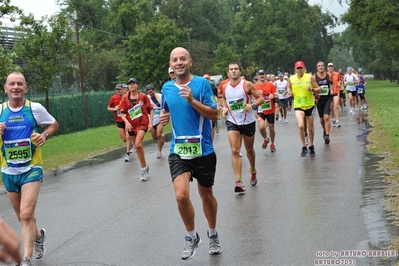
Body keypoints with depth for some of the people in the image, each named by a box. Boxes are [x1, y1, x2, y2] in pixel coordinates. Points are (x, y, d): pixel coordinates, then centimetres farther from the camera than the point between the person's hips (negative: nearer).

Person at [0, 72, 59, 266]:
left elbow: (54, 125, 9)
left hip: (31, 169, -3)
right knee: (22, 217, 16)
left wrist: (45, 135, -12)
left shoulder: (35, 108, -5)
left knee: (26, 215, -17)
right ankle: (38, 235, 47)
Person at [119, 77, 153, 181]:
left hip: (142, 123, -3)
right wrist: (127, 122, -15)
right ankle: (144, 167, 25)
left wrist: (150, 122, -8)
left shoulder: (143, 96, -3)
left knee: (138, 145, -21)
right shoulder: (125, 98, 2)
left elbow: (150, 110, 1)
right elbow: (122, 113, 1)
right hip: (131, 125, 4)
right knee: (137, 146, 9)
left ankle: (144, 168, -8)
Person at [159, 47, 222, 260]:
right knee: (181, 195, -15)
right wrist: (163, 117, -1)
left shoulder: (202, 83, -8)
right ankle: (192, 237, 10)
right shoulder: (167, 88, 4)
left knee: (206, 195, 14)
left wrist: (192, 101, -22)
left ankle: (213, 234, 38)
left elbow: (214, 115, -11)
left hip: (203, 150, -2)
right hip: (178, 150, 2)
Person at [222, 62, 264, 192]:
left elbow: (261, 98, -8)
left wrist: (253, 105, -26)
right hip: (232, 122, 1)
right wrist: (224, 108, 4)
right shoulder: (225, 87, 1)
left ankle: (253, 171, 44)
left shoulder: (247, 85, -9)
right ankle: (239, 182, -15)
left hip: (248, 121, -1)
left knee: (249, 149, 16)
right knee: (235, 151, -12)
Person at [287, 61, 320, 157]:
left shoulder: (309, 77, -6)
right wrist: (289, 91, -2)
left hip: (310, 105, 0)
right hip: (298, 106, 0)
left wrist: (311, 89, -23)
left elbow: (318, 89, -3)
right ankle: (304, 147, -4)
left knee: (310, 128, 11)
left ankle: (311, 146, 30)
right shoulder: (292, 79, 0)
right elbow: (289, 87, 20)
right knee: (300, 126, -20)